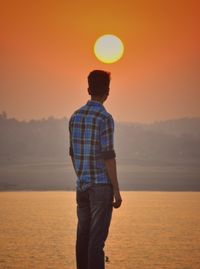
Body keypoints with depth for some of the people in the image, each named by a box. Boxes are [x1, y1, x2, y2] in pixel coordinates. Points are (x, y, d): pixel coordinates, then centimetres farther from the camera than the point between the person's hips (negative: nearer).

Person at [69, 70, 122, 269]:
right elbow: (107, 157, -15)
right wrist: (116, 190, -10)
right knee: (97, 238, -5)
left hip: (82, 186, 6)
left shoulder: (75, 116, 9)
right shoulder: (104, 118, -12)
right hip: (101, 185, -6)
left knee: (83, 235, 10)